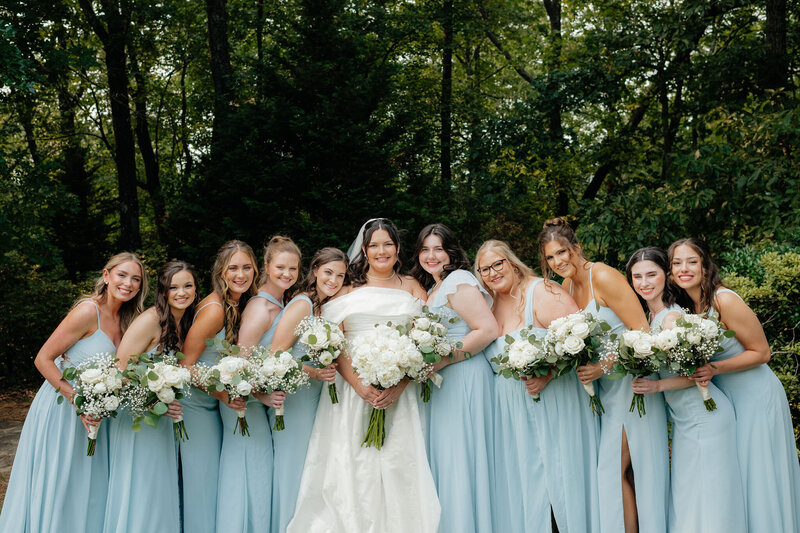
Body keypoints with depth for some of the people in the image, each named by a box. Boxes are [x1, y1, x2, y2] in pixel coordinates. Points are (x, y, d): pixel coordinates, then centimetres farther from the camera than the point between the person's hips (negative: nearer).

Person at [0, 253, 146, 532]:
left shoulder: (125, 320, 5)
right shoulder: (88, 311, -18)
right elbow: (43, 359, -17)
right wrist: (78, 401, -24)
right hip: (62, 408, -7)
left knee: (87, 492, 13)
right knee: (56, 486, 2)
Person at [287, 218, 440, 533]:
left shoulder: (412, 287, 14)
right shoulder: (348, 289, 11)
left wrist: (400, 385, -11)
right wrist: (360, 386, -14)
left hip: (400, 393, 0)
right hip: (353, 391, 0)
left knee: (398, 469, -5)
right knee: (353, 470, -5)